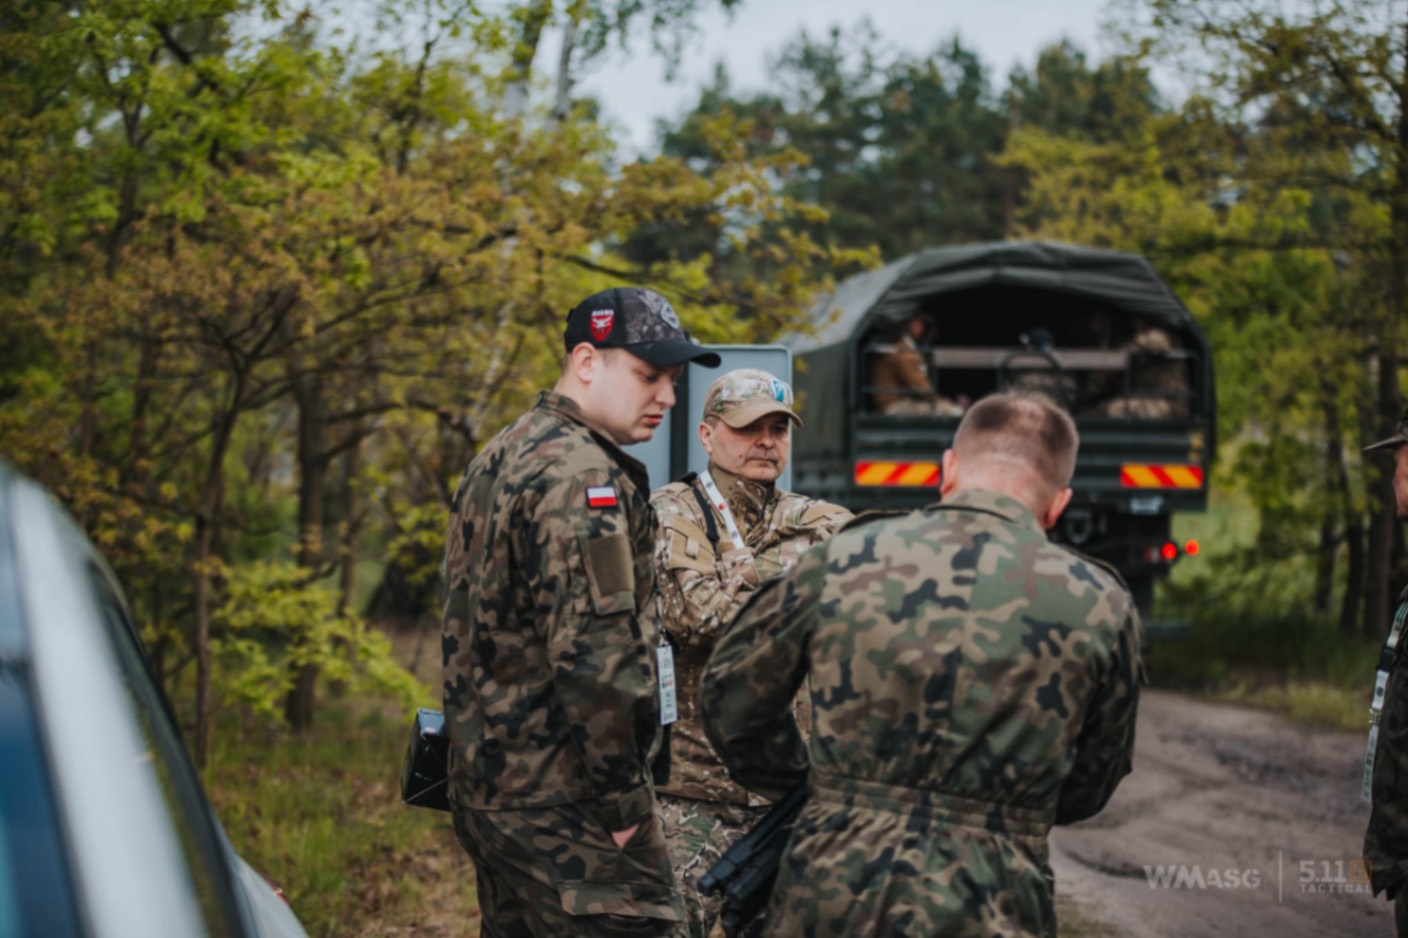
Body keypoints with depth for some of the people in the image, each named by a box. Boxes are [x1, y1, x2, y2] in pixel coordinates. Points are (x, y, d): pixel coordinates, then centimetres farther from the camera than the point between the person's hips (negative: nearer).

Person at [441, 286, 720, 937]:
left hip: (486, 786, 10)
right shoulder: (580, 474, -17)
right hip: (561, 802, -10)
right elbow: (597, 656, -24)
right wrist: (623, 802, -16)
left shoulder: (497, 461, 15)